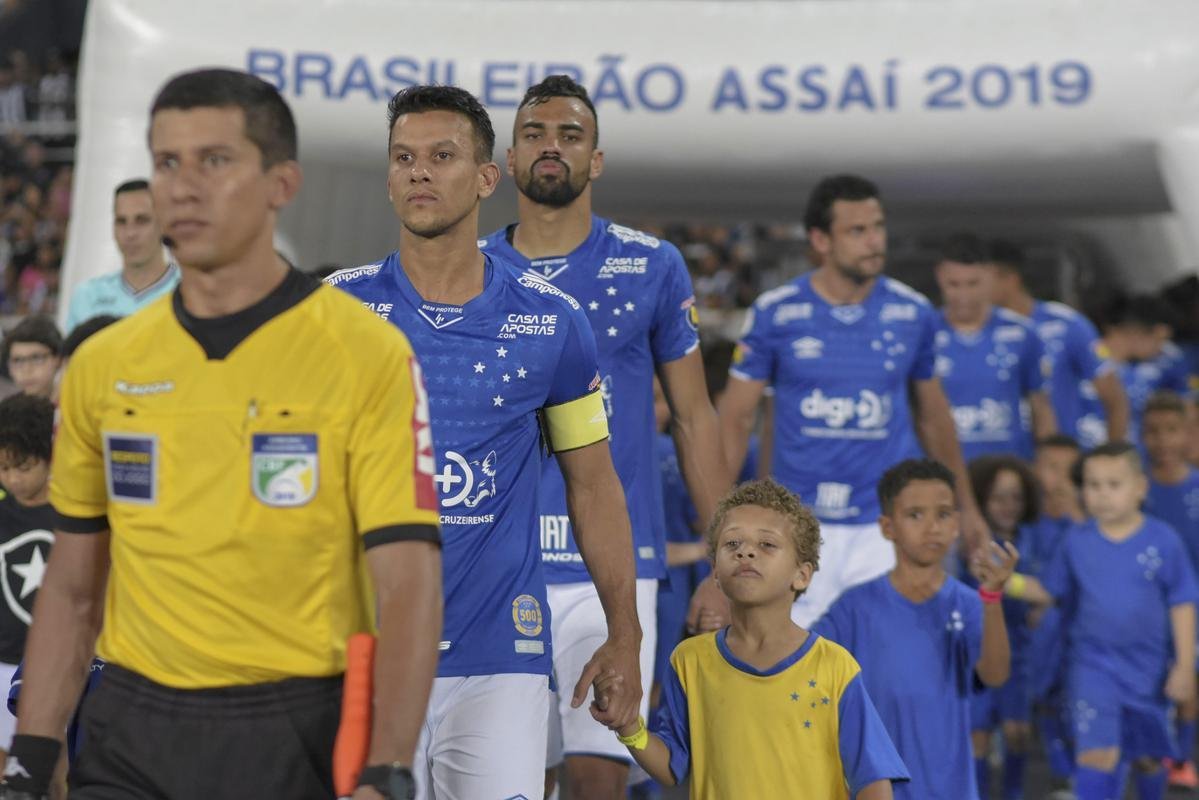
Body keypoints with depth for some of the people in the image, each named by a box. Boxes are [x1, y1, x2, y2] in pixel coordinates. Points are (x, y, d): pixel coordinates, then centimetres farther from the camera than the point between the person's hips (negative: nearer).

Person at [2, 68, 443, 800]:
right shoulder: (102, 366, 6)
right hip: (131, 741, 3)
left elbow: (409, 586, -12)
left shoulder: (369, 355, -7)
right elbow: (73, 588, 13)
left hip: (301, 739, -3)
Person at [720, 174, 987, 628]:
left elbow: (932, 416, 15)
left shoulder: (913, 314, 2)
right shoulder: (775, 313, -3)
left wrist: (965, 505, 18)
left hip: (888, 523, 1)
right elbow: (736, 418, 0)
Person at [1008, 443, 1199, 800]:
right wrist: (1007, 581, -14)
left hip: (1148, 667, 0)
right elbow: (1049, 591, 3)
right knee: (1097, 752, -13)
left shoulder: (1163, 540, -10)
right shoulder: (1077, 542, -4)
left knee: (1148, 756, 16)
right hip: (1094, 665, 0)